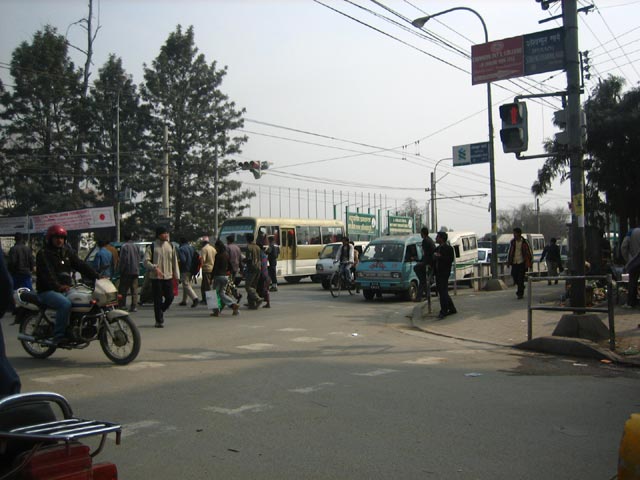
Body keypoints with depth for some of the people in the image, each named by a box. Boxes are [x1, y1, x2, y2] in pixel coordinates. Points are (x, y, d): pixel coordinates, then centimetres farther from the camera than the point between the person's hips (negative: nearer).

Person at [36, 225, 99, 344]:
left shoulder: (67, 252, 14)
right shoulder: (43, 254, -6)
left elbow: (81, 265, 4)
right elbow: (46, 273, -20)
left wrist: (97, 276, -10)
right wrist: (57, 286, -36)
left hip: (65, 289, 6)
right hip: (47, 291, -6)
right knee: (65, 303, -33)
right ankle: (58, 336, -25)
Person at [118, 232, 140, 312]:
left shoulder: (124, 246, -9)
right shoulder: (136, 246, 9)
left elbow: (123, 259, -12)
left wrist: (120, 269, -4)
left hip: (127, 271, -5)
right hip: (135, 271, 5)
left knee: (123, 290, 2)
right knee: (134, 290, 5)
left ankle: (122, 305, 0)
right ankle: (134, 306, 3)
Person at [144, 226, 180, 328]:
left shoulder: (170, 246, 10)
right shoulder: (152, 247, -3)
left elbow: (174, 261, 14)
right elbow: (146, 261, -6)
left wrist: (176, 275, 11)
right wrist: (155, 268, -20)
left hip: (168, 276, 4)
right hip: (156, 277, -4)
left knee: (170, 297, 2)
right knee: (158, 299, -1)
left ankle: (160, 312, 29)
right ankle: (159, 320, 8)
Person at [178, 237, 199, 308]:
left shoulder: (181, 249, -13)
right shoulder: (192, 248, 11)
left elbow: (183, 260, -23)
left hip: (184, 270, -8)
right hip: (191, 270, 8)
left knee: (186, 285, -7)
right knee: (187, 284, 17)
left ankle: (195, 298, -23)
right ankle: (184, 301, 25)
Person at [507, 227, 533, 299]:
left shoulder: (524, 242, -5)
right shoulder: (512, 241, 5)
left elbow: (529, 252, 0)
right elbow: (510, 252, 13)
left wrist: (529, 263, -4)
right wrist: (508, 262, 10)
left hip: (522, 263, -4)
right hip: (514, 263, 4)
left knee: (520, 279, -6)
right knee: (515, 277, 6)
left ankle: (520, 293, 3)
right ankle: (521, 288, 32)